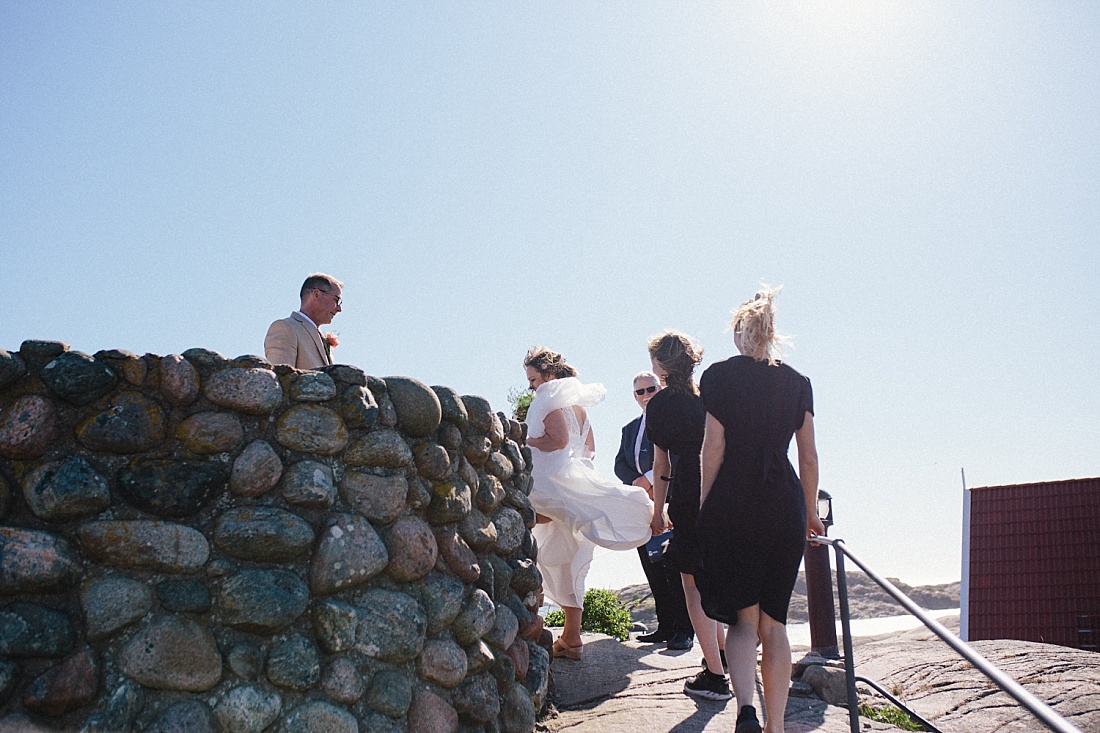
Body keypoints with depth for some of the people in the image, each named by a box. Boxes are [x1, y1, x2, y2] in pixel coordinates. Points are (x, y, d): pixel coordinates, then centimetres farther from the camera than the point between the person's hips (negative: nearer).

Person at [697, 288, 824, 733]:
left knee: (742, 617, 5)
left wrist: (703, 505, 1)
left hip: (731, 504, -2)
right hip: (784, 507, 3)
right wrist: (810, 512, 20)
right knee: (773, 622, 11)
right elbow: (809, 456, 10)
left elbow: (713, 447, -6)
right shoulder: (797, 383, 7)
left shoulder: (719, 376, -2)